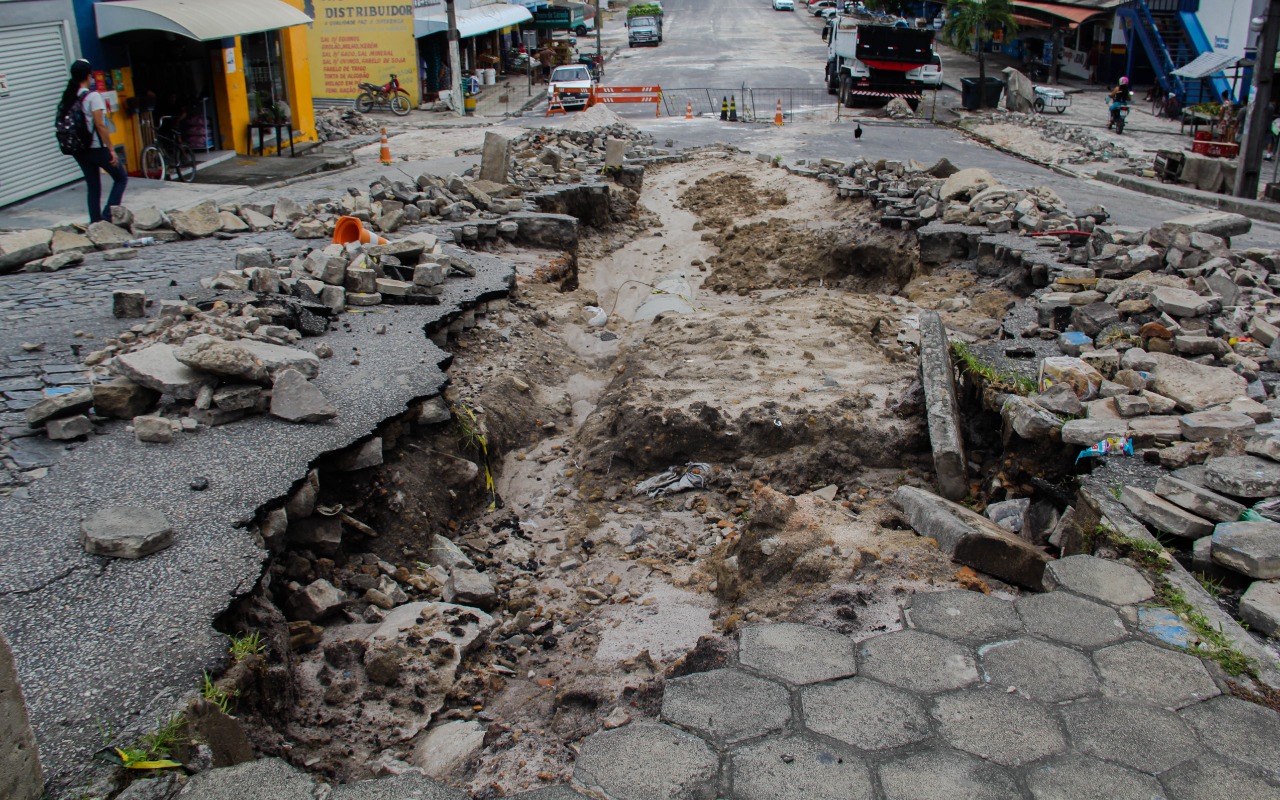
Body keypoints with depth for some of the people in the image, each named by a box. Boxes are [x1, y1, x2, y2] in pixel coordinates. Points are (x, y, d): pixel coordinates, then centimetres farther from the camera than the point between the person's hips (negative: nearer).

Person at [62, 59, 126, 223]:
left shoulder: (68, 97, 6)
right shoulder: (92, 96, -13)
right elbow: (100, 125, -17)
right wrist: (112, 150, -15)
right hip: (97, 147, -7)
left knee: (93, 186, 13)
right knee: (121, 178, 9)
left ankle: (95, 222, 12)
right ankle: (108, 215, -2)